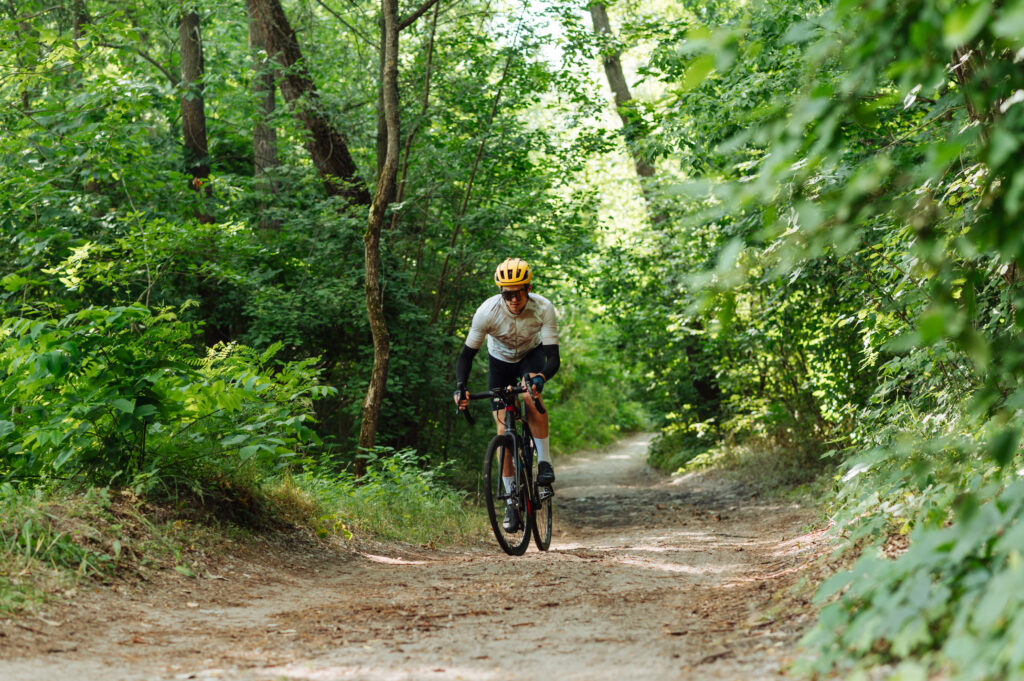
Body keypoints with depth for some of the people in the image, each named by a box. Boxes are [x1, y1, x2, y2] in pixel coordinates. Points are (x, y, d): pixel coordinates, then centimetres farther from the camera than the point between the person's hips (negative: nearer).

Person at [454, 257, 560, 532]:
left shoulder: (543, 309, -31)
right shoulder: (487, 311, -31)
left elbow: (553, 357, -33)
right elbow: (467, 353, -22)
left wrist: (541, 377, -55)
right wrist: (460, 386, -38)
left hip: (532, 356, -1)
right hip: (500, 361, 1)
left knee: (531, 395, -35)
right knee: (504, 430, -8)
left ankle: (544, 462, -20)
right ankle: (512, 502, -1)